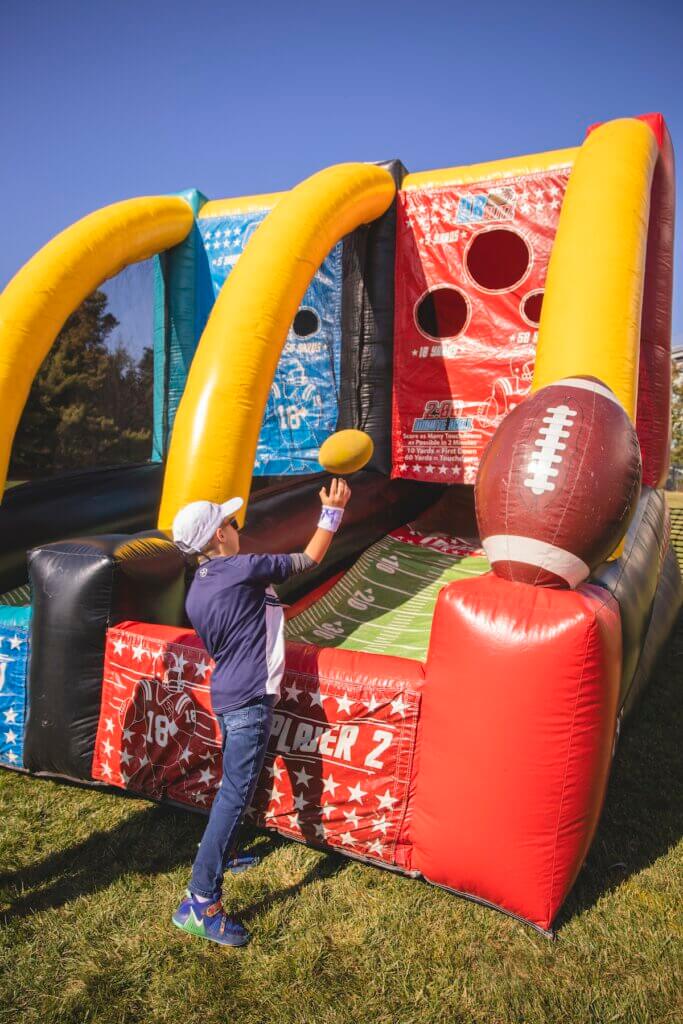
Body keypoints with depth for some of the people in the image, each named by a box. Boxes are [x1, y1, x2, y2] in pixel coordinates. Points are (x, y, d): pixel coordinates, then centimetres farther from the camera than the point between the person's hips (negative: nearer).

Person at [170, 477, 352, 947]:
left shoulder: (196, 592, 8)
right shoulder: (245, 568, -15)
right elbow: (310, 558, -5)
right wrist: (333, 511, 6)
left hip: (225, 696, 9)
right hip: (250, 700, -9)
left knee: (233, 786, 26)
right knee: (236, 794, -7)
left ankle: (220, 854, 42)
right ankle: (200, 903, -4)